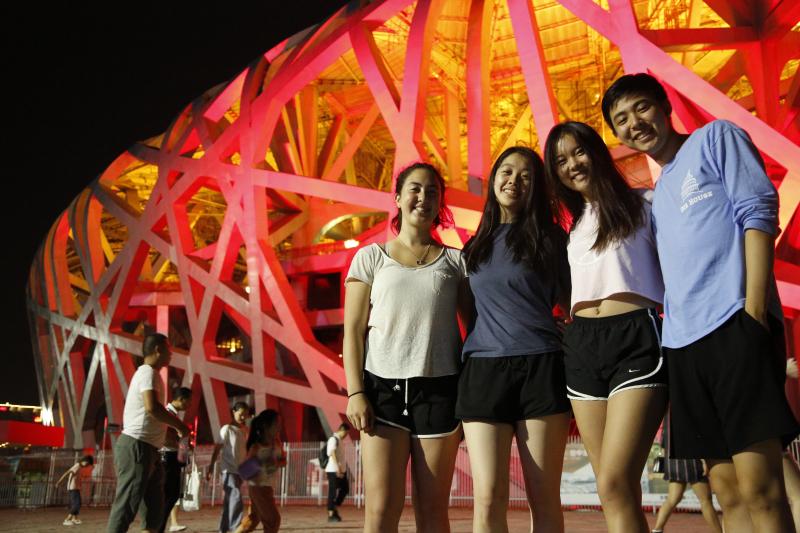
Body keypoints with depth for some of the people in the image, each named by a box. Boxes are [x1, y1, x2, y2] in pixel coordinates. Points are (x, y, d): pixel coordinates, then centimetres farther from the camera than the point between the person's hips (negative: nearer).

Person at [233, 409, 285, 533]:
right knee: (273, 519, -3)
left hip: (269, 486, 7)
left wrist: (277, 463, -21)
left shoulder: (277, 442, -2)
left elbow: (284, 461, 0)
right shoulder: (256, 446, -19)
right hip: (259, 486, -7)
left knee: (255, 517, 20)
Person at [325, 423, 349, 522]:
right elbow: (332, 454, -22)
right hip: (333, 470, -10)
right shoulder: (333, 439, -11)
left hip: (341, 470, 10)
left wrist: (342, 469, 16)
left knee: (345, 488, 10)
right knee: (332, 492, -4)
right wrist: (338, 469, -28)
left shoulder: (339, 440, 18)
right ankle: (331, 515, 1)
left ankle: (335, 508, 19)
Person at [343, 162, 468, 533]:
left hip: (439, 388, 1)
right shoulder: (372, 257, 8)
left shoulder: (455, 261, 11)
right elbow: (353, 331, 4)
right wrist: (355, 392, -6)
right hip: (384, 387, -1)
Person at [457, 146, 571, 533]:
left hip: (540, 368, -2)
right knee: (488, 498, -7)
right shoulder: (476, 246, 18)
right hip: (483, 370, 2)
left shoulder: (550, 238, 8)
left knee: (544, 499, 0)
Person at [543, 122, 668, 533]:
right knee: (617, 490, 4)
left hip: (636, 340, -5)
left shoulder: (642, 203, 7)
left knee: (614, 485, -17)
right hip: (582, 346, 6)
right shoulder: (574, 225, 23)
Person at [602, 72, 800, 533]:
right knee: (727, 491, 6)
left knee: (760, 489, -11)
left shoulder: (715, 138, 8)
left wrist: (754, 307, -16)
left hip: (734, 326, -7)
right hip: (684, 342, 7)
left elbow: (758, 211, -5)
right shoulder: (658, 193, 26)